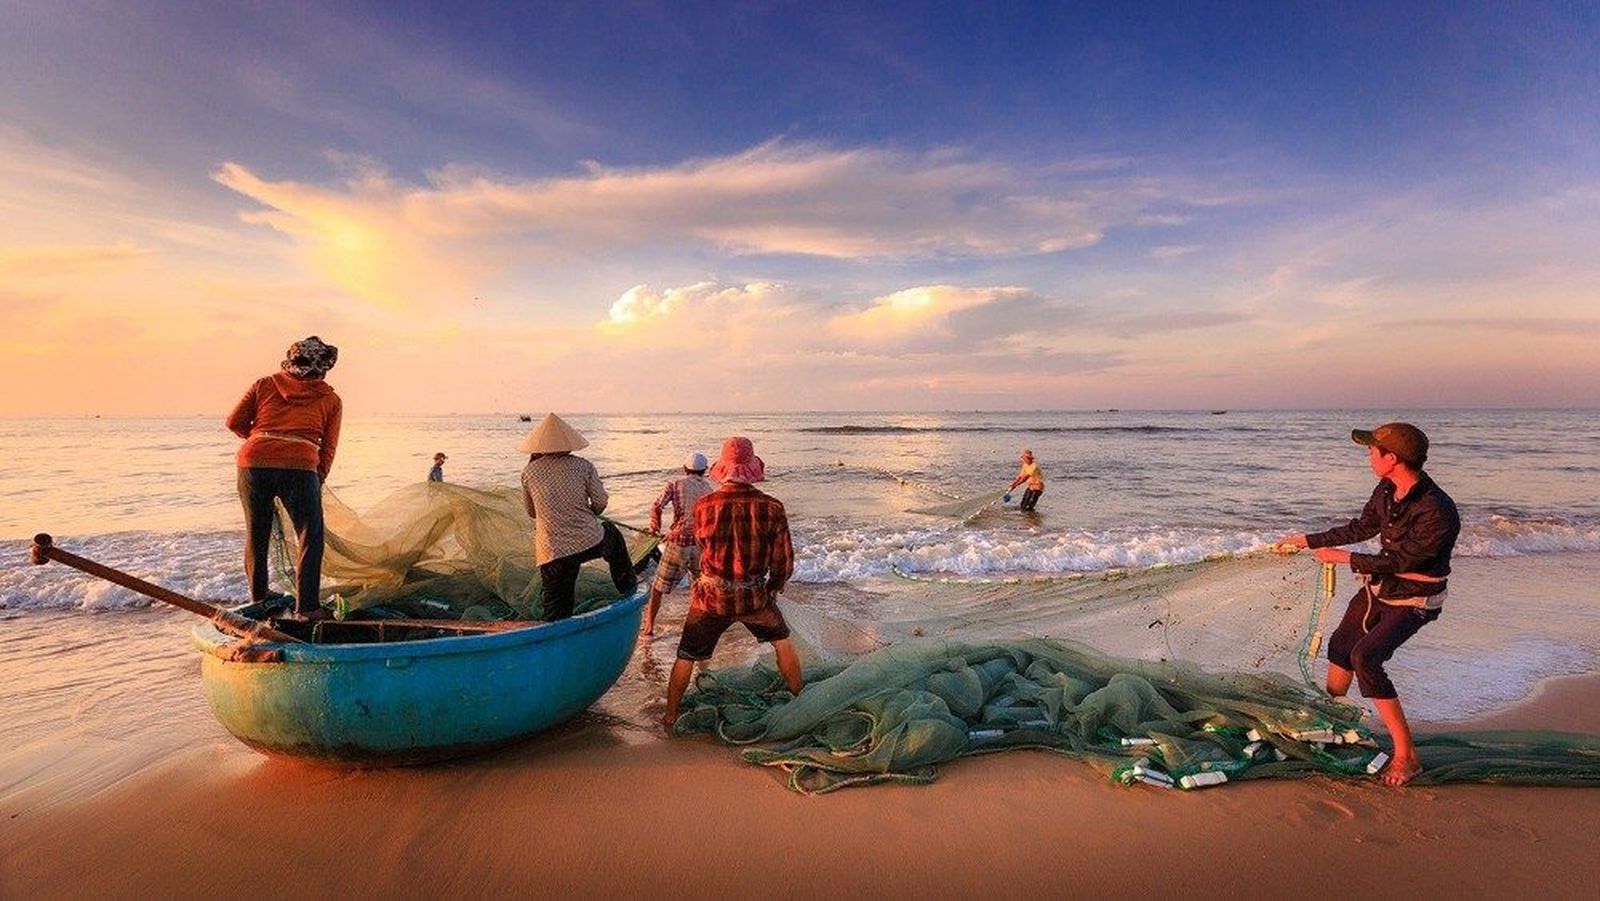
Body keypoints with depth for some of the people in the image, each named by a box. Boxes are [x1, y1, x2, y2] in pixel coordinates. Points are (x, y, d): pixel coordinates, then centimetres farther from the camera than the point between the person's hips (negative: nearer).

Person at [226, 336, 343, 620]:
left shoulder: (265, 384, 17)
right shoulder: (331, 399, 13)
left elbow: (235, 422, 14)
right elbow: (328, 449, 9)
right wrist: (318, 482, 19)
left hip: (253, 461, 3)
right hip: (299, 466, -3)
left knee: (256, 532, 19)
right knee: (310, 537, 5)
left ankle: (258, 595, 33)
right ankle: (306, 607, 1)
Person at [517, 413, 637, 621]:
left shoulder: (529, 472, 1)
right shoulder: (583, 466, -2)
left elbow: (531, 512, 14)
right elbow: (600, 503, 1)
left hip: (552, 554, 0)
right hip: (590, 543, 0)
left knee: (556, 614, 9)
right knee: (611, 532, 34)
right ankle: (627, 585, 43)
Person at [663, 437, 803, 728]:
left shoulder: (704, 506, -15)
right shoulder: (771, 508, -16)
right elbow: (784, 564, -8)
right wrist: (770, 589, 12)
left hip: (710, 597, 0)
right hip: (754, 598, 0)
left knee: (685, 657, 19)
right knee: (782, 641, 26)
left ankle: (670, 717, 30)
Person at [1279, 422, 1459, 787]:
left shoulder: (1437, 511, -31)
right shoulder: (1387, 491, -6)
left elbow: (1398, 561, -25)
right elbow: (1362, 528, 10)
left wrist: (1344, 557, -15)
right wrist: (1308, 540, 15)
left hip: (1412, 601, -8)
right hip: (1378, 587, 8)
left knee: (1365, 657, -22)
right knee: (1340, 646, 16)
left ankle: (1406, 756, -12)